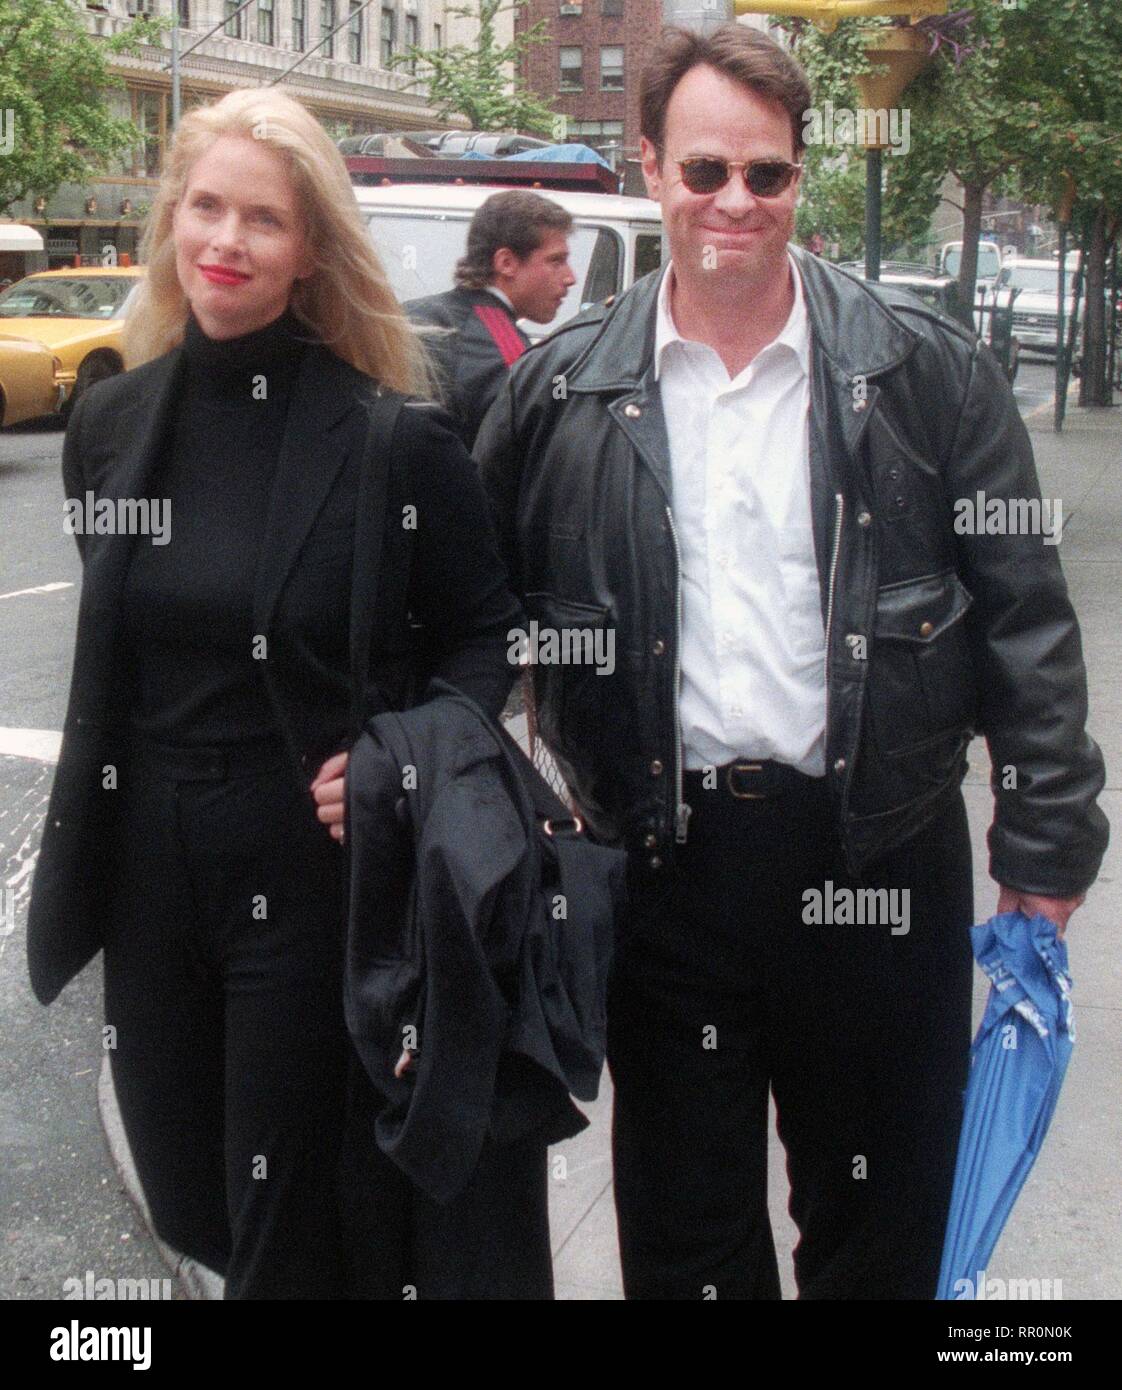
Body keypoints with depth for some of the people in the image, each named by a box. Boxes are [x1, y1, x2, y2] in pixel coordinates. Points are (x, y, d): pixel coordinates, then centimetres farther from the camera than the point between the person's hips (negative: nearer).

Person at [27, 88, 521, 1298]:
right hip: (148, 871, 5)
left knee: (289, 1237, 7)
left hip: (312, 869, -5)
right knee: (187, 1206, 17)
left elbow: (486, 637, -1)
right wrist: (86, 849, 10)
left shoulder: (393, 436, -10)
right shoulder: (109, 424, 4)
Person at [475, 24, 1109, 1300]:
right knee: (680, 1224, 17)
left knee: (880, 1220, 16)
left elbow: (1024, 613, -1)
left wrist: (1044, 849, -4)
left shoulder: (923, 367, -2)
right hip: (665, 861, 1)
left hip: (880, 857, -1)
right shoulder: (562, 388, 2)